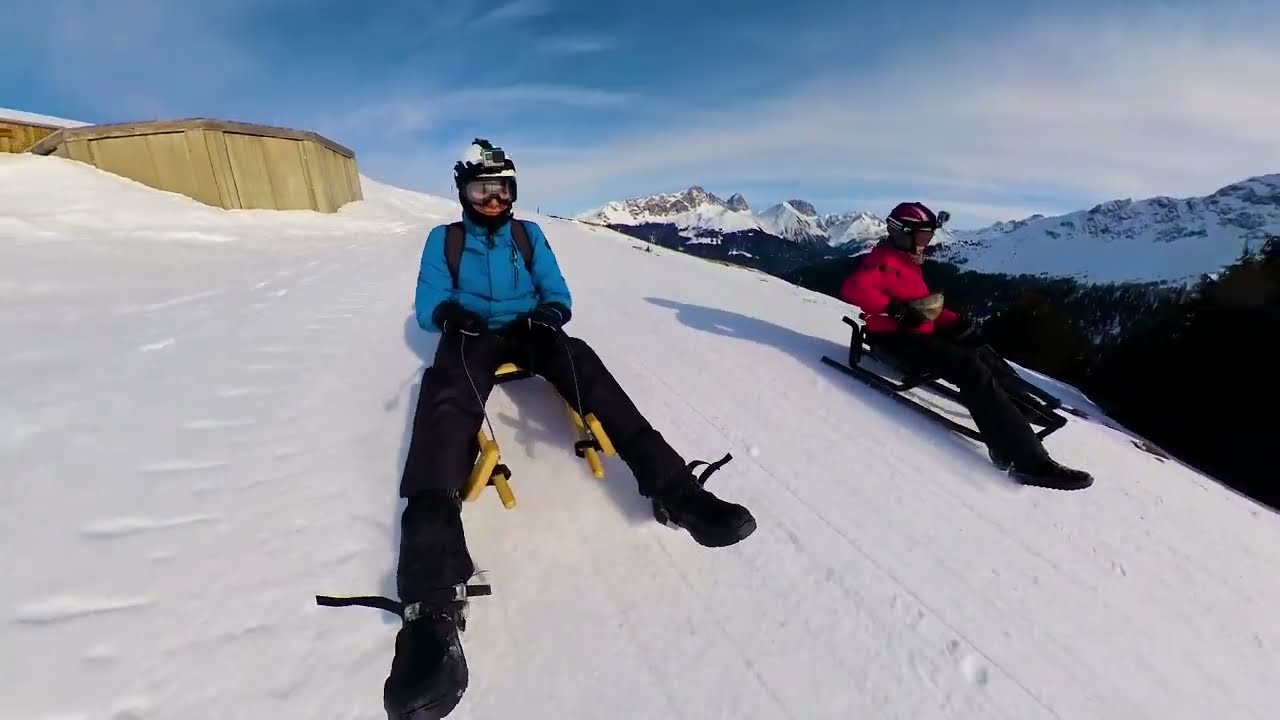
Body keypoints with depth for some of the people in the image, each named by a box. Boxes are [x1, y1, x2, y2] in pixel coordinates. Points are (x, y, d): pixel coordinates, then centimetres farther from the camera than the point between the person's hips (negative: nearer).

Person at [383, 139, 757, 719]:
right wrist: (449, 312, -14)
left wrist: (550, 312, -12)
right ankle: (434, 605, -56)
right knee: (447, 398, -37)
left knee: (578, 359, -34)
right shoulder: (444, 239, 18)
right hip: (471, 336, -2)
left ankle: (672, 486, -44)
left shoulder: (529, 234, 21)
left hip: (526, 330, 2)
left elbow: (557, 295, 13)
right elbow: (427, 305, 10)